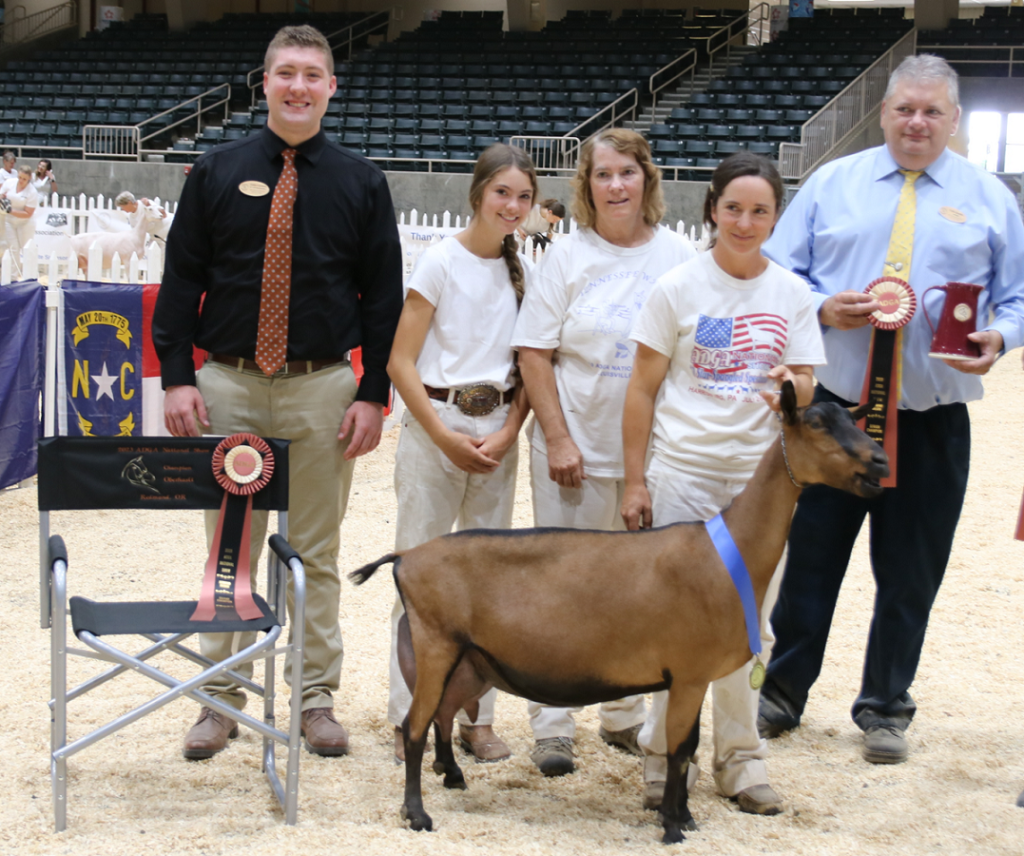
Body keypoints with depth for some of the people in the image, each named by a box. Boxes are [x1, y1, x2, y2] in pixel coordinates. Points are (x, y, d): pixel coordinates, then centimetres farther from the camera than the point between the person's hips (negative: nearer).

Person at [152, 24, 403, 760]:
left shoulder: (361, 183, 5)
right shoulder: (217, 173, 6)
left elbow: (384, 295, 4)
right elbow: (181, 280, 5)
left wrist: (374, 395, -3)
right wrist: (177, 379, -4)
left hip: (321, 389, 0)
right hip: (227, 386, 0)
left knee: (317, 554, 7)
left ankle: (317, 699, 18)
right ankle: (222, 697, 17)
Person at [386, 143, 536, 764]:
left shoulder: (526, 270, 6)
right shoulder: (443, 260, -5)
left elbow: (530, 366, 9)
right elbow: (401, 361, -7)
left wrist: (506, 434, -6)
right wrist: (445, 436, -11)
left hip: (499, 432, 4)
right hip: (435, 423, -4)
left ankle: (478, 715, 16)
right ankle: (408, 718, 8)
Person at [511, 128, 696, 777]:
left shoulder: (680, 256, 3)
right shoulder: (568, 257, -1)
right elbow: (534, 353, -3)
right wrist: (557, 439, -9)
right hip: (576, 450, -2)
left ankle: (626, 716, 26)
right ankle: (552, 725, 10)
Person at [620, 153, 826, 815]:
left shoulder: (793, 294, 4)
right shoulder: (678, 287, -4)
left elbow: (807, 390, 6)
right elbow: (643, 390, -1)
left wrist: (792, 389, -19)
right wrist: (635, 482, -4)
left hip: (762, 478, 3)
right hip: (684, 476, -3)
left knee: (750, 622, 10)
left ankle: (740, 756, 23)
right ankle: (664, 757, 14)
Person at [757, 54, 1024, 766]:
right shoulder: (832, 184, 7)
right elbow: (777, 271, 7)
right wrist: (822, 307, -12)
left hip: (931, 420, 0)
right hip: (831, 410, 0)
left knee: (909, 573, 7)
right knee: (809, 558, 7)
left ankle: (886, 709, 24)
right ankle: (783, 693, 24)